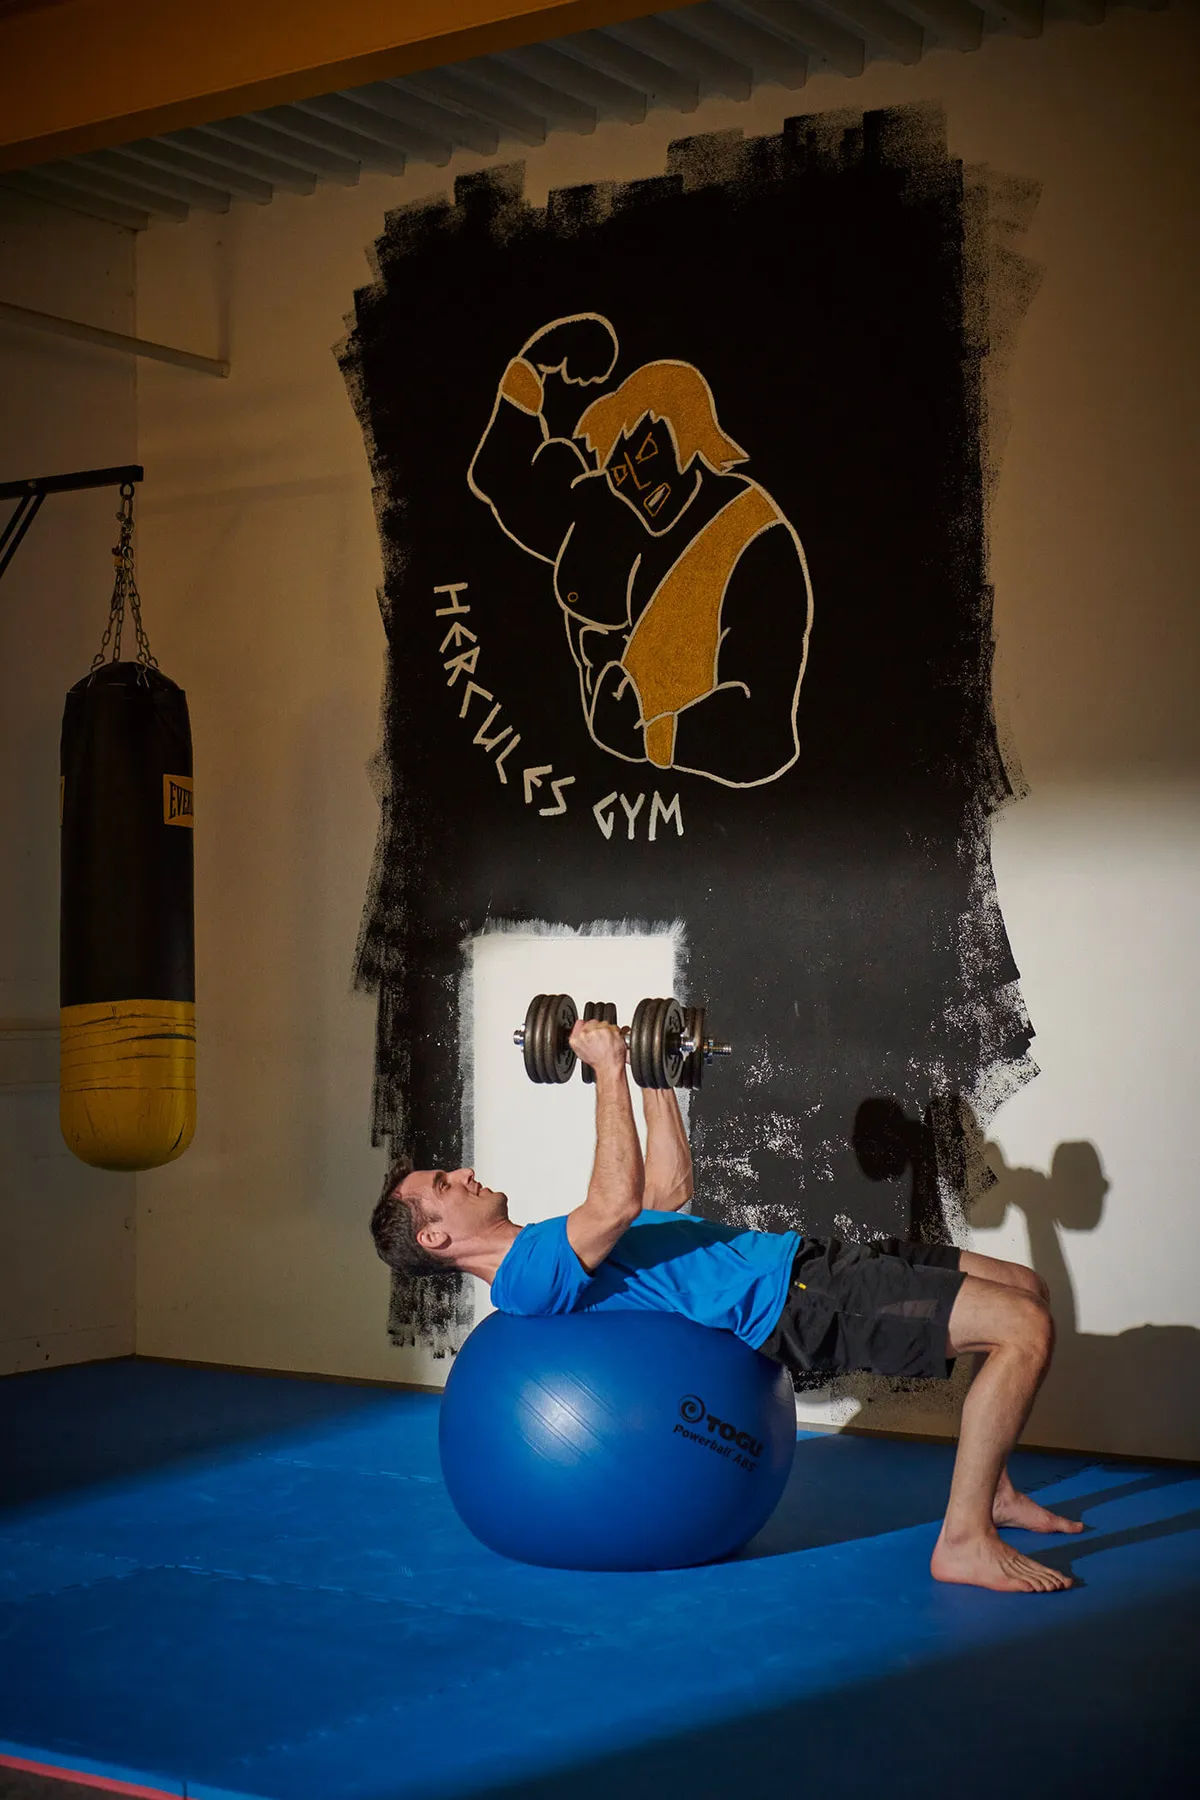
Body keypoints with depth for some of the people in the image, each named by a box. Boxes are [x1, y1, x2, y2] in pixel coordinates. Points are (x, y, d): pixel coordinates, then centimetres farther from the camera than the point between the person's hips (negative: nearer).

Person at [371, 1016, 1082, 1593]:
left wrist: (659, 1080, 23)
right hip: (793, 1305, -10)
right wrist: (608, 1069, -23)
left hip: (799, 1260, 10)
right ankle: (965, 1539, -12)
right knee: (1025, 1327, -20)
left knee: (1023, 1287, 13)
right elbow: (620, 1202, -30)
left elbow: (668, 1192, 28)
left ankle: (990, 1491, 19)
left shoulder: (543, 1250, 19)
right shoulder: (526, 1277, -13)